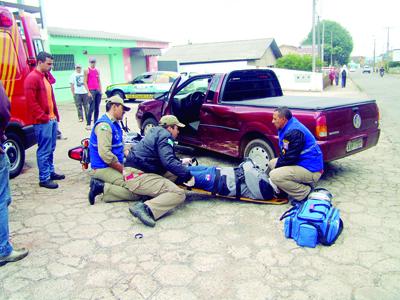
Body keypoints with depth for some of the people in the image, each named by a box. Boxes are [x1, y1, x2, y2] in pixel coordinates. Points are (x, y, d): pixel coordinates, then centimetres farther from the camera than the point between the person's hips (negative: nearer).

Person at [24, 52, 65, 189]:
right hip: (43, 122, -9)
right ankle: (44, 179, 3)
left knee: (51, 149, 16)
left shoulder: (45, 77, 18)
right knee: (44, 151, -4)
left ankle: (50, 172, 27)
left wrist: (55, 115, 15)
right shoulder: (32, 78, -12)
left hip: (52, 119, 9)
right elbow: (31, 102, -17)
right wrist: (44, 117, -15)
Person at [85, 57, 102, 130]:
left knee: (97, 108, 5)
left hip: (98, 91, 6)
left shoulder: (97, 71, 16)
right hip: (91, 91, -6)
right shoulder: (87, 71, 0)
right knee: (91, 108, -11)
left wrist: (100, 90, 10)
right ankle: (88, 124, -7)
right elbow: (85, 82, -4)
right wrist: (88, 92, -12)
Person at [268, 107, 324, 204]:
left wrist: (277, 166, -6)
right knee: (272, 163, 17)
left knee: (274, 176, -24)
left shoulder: (294, 132, -23)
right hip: (301, 163, 11)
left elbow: (289, 158, -22)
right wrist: (276, 163, 2)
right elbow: (284, 153, 17)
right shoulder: (287, 128, 11)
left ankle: (306, 193, -9)